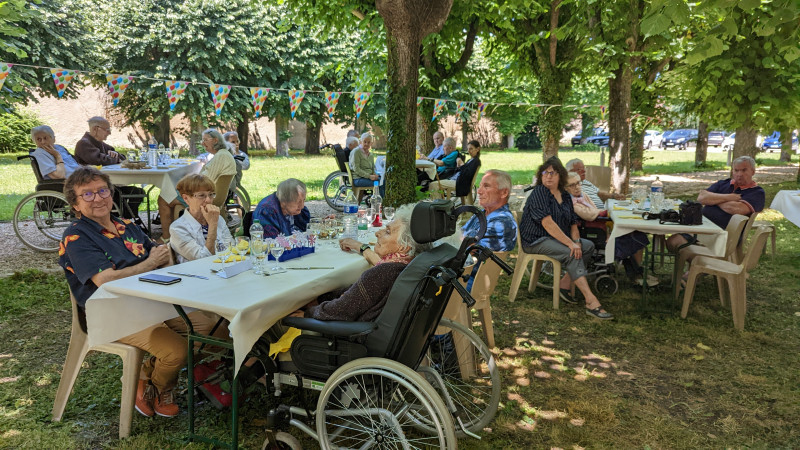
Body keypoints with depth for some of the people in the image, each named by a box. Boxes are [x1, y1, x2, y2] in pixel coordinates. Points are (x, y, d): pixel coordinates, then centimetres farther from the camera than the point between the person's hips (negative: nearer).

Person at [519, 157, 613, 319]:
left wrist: (576, 241, -11)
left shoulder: (565, 196, 12)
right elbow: (547, 223, -23)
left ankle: (565, 284, -6)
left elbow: (573, 224, 10)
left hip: (557, 239, 9)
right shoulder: (539, 193, -13)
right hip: (536, 241, -8)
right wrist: (570, 244, -27)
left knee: (588, 246, -6)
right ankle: (591, 302, -30)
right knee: (572, 254, -27)